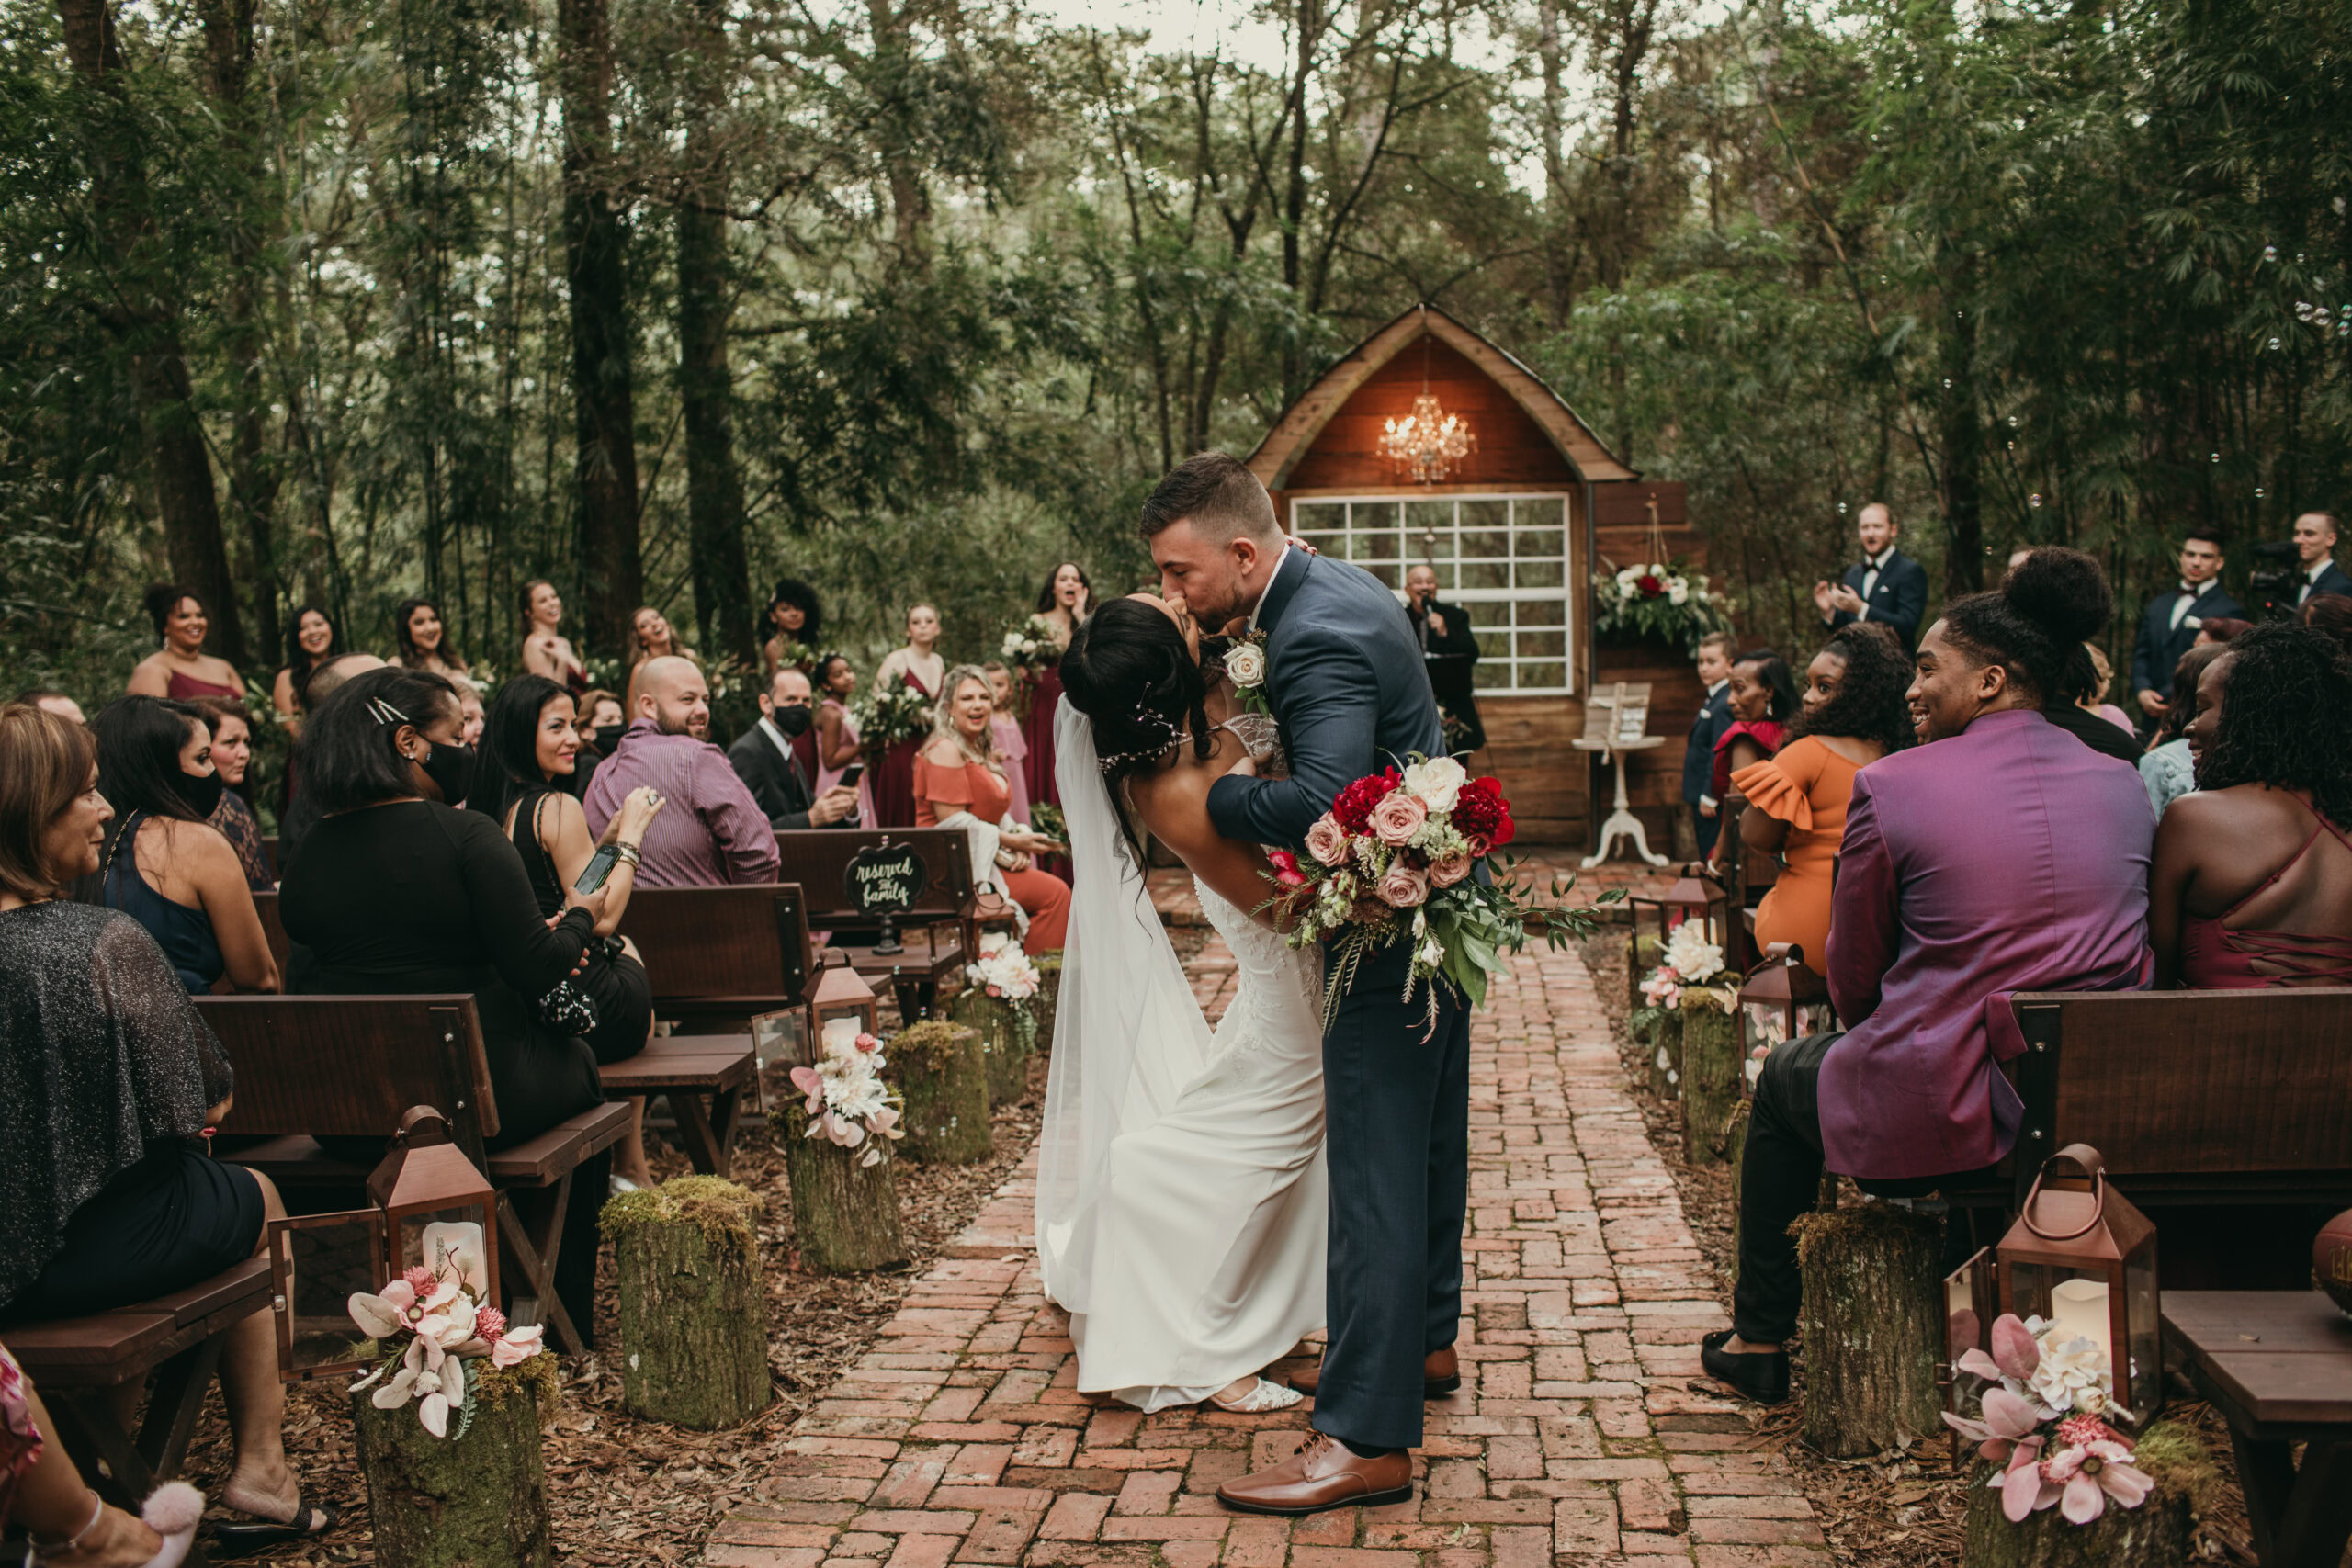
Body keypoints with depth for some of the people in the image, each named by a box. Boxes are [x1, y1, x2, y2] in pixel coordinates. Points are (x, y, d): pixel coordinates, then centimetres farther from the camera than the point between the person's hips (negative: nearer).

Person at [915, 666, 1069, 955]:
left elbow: (996, 811, 20)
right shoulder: (946, 750, -12)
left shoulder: (980, 751, 17)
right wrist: (1011, 842, -15)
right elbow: (951, 822, -18)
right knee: (1053, 892, -17)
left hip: (982, 858, 9)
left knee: (1058, 890, -5)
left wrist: (1018, 842, -1)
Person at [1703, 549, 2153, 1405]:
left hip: (1942, 1122, -5)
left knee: (1785, 1075, 26)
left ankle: (1761, 1341, 37)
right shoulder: (2125, 786, 4)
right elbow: (2130, 958, 16)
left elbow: (1852, 979, -2)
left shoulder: (1890, 785, -11)